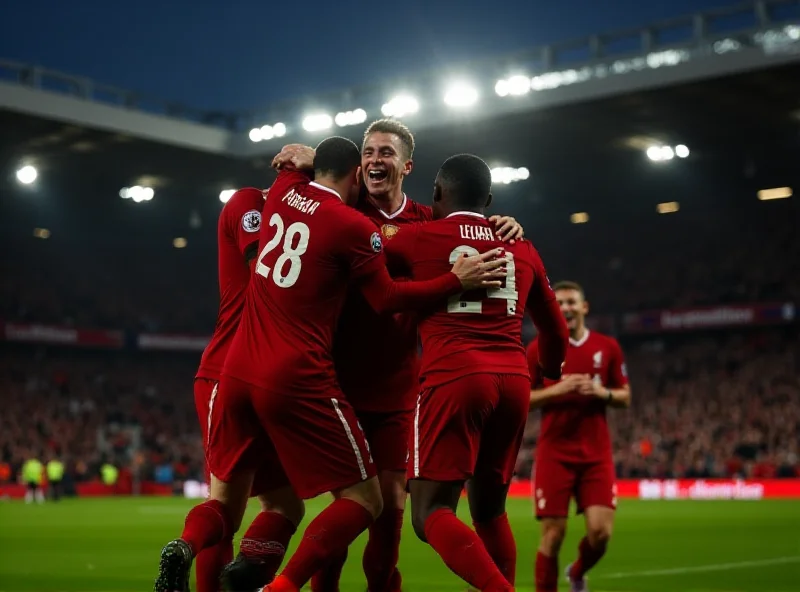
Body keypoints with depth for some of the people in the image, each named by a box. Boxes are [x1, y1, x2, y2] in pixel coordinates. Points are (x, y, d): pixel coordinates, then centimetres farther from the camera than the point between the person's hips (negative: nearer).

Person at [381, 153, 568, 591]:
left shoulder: (417, 237, 6)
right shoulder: (523, 250, 20)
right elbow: (555, 331, 31)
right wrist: (549, 370, 50)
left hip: (454, 378, -5)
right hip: (514, 381, 5)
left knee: (431, 513, -4)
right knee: (489, 511, 19)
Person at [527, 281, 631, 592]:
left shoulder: (608, 347, 6)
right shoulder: (539, 348, 2)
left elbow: (625, 397, 11)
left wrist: (602, 392, -10)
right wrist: (557, 390, -14)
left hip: (596, 454, 2)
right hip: (554, 453, -1)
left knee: (601, 531, -7)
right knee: (553, 534, -5)